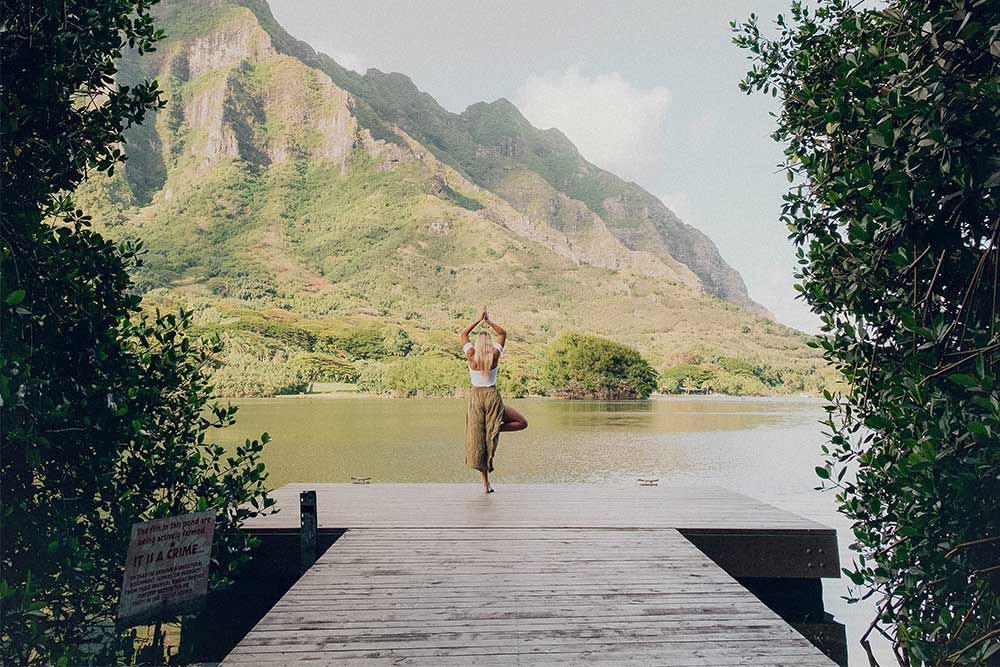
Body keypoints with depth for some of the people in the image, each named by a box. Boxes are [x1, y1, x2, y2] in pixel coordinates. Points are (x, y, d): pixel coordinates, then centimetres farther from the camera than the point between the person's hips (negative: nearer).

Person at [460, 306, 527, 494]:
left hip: (476, 397, 2)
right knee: (522, 423, 13)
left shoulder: (471, 355, -5)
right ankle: (496, 429, -8)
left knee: (478, 439, 6)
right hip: (493, 397, -2)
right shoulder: (495, 354, -6)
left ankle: (486, 482, 7)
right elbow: (503, 333, 10)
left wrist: (479, 320, 9)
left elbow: (464, 333, 12)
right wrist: (488, 321, 6)